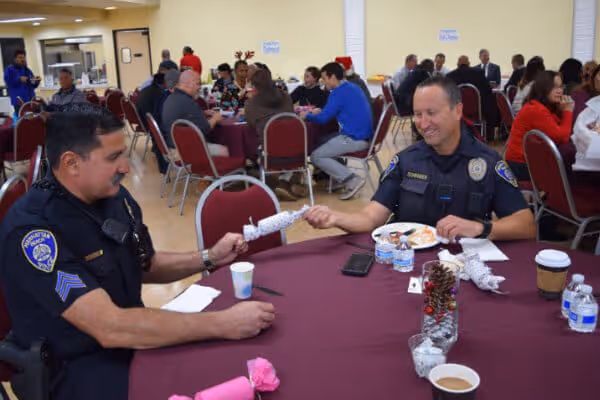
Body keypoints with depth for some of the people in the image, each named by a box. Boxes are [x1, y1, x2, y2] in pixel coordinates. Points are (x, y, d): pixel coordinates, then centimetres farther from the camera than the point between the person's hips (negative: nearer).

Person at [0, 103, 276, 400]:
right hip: (76, 368, -7)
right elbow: (109, 328, -33)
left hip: (132, 339, 7)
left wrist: (208, 258, -1)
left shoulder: (114, 196, -2)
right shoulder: (32, 229, -25)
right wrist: (223, 324, -34)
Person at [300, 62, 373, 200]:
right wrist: (319, 111, 21)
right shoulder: (352, 87, 15)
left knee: (316, 156, -6)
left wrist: (307, 116, 4)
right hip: (362, 135, 10)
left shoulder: (339, 92, -15)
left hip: (354, 138, -10)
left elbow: (323, 118, -14)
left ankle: (352, 180, -14)